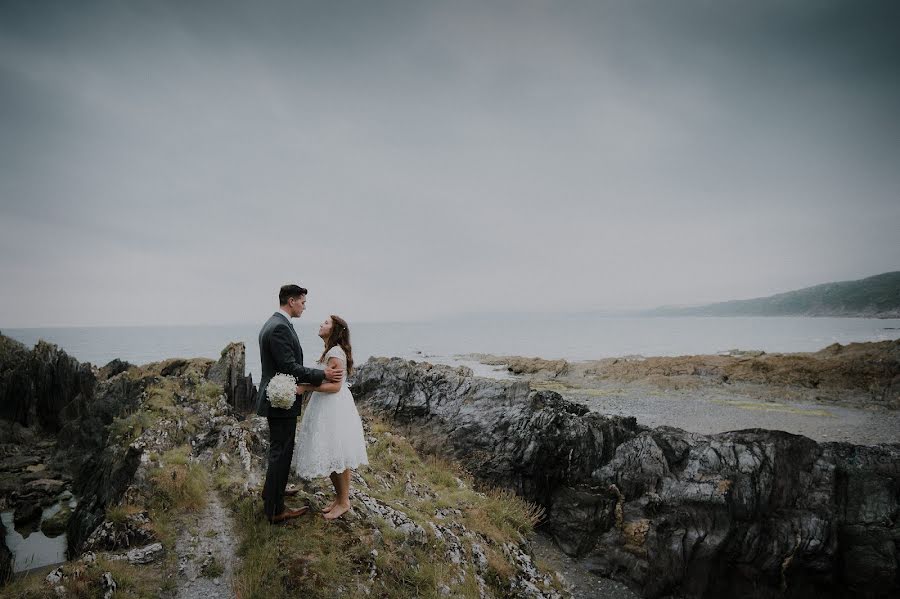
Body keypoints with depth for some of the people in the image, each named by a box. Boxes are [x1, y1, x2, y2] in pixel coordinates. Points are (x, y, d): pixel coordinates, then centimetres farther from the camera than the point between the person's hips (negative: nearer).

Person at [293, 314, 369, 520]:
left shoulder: (335, 352, -18)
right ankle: (339, 497, 28)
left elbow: (335, 386, -22)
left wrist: (306, 387, -22)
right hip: (326, 409, 10)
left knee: (336, 457, 1)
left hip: (335, 410, -10)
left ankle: (344, 502, 16)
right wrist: (307, 386, 12)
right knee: (329, 456, 15)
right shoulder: (330, 351, 12)